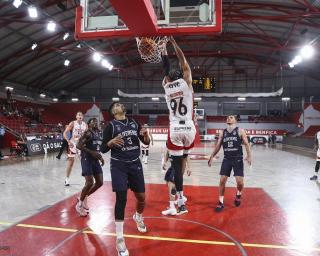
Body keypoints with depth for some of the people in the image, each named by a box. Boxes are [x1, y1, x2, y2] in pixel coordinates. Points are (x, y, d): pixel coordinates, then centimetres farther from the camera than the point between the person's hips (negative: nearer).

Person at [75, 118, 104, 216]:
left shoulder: (98, 133, 14)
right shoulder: (87, 133, -12)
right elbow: (78, 145, -21)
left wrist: (100, 157, 13)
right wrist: (91, 152, -26)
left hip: (95, 160, 8)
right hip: (87, 159, -8)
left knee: (99, 182, 6)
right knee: (90, 183, -13)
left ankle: (84, 198, 26)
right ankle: (79, 204, 6)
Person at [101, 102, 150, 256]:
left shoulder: (134, 123, 7)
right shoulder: (111, 126, -4)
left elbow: (146, 143, 10)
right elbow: (103, 149, -5)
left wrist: (145, 134, -12)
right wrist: (112, 141, -25)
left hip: (135, 164, 4)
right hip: (119, 165, -4)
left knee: (141, 197, 12)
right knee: (121, 199, -9)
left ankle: (138, 217, 47)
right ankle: (119, 239, 3)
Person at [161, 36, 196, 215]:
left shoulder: (166, 85, 5)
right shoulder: (186, 82, 0)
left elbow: (167, 67, 18)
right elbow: (183, 61, 9)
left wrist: (164, 46, 24)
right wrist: (173, 42, 16)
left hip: (174, 130, 0)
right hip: (189, 128, 0)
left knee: (177, 164, 2)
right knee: (184, 156, 25)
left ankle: (181, 202, 1)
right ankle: (179, 189, 21)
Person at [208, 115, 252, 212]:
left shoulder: (240, 131, -2)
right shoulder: (222, 132, 8)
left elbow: (246, 144, -5)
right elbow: (218, 146, 14)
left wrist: (249, 156, -19)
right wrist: (212, 157, 11)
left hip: (238, 159, -3)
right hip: (227, 159, 3)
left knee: (239, 181, -6)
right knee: (222, 180, -3)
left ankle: (238, 194, 28)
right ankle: (221, 202, 10)